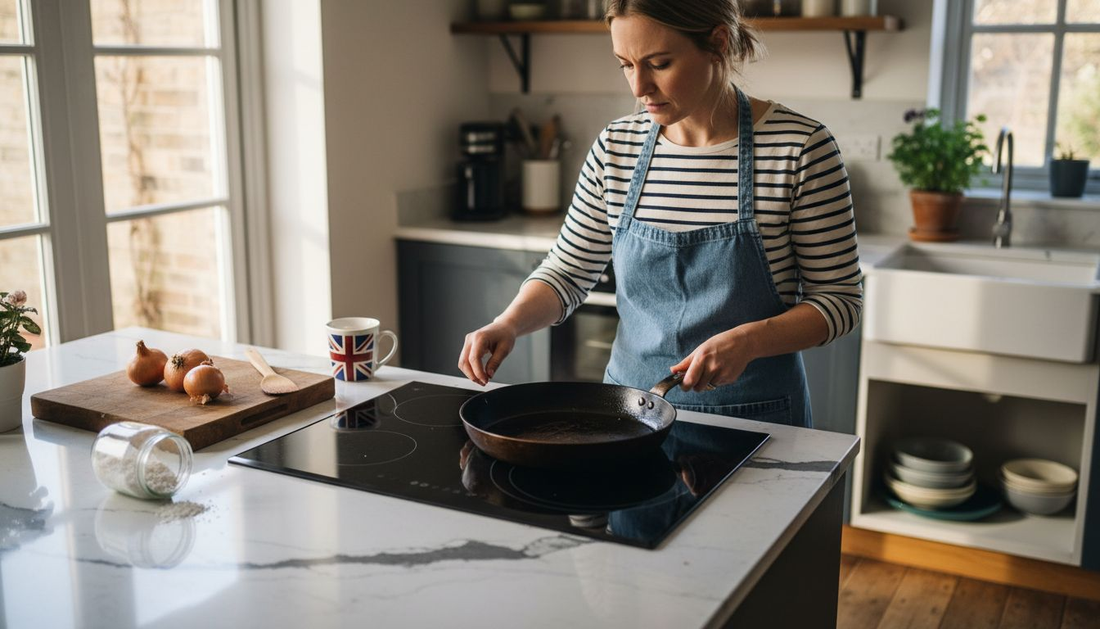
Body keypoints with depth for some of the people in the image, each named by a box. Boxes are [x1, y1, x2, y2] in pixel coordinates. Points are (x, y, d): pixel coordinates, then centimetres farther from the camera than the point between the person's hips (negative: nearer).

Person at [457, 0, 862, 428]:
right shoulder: (616, 148, -4)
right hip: (630, 408, 4)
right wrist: (508, 324, -15)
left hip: (753, 419, -3)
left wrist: (747, 341, -26)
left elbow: (840, 299, -10)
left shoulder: (798, 148, -15)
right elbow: (567, 272, 4)